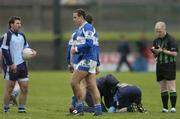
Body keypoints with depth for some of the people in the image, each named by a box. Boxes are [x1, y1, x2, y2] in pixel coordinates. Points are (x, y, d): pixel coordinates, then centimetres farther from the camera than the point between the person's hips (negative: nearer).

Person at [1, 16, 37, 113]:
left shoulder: (21, 35, 12)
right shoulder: (7, 36, -10)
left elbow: (26, 47, 25)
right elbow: (4, 51, -14)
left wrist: (32, 52, 4)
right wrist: (11, 64, -18)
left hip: (22, 65, 7)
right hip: (11, 66, -7)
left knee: (25, 87, 2)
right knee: (9, 88, 0)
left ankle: (21, 108, 10)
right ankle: (6, 109, 10)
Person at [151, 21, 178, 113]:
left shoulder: (171, 39, -8)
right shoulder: (156, 41, 13)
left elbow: (175, 53, -13)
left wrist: (163, 51, -17)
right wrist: (154, 51, -4)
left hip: (169, 65, -7)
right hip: (159, 66, 7)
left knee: (171, 87, -8)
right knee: (163, 88, 6)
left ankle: (173, 107, -10)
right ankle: (165, 107, 8)